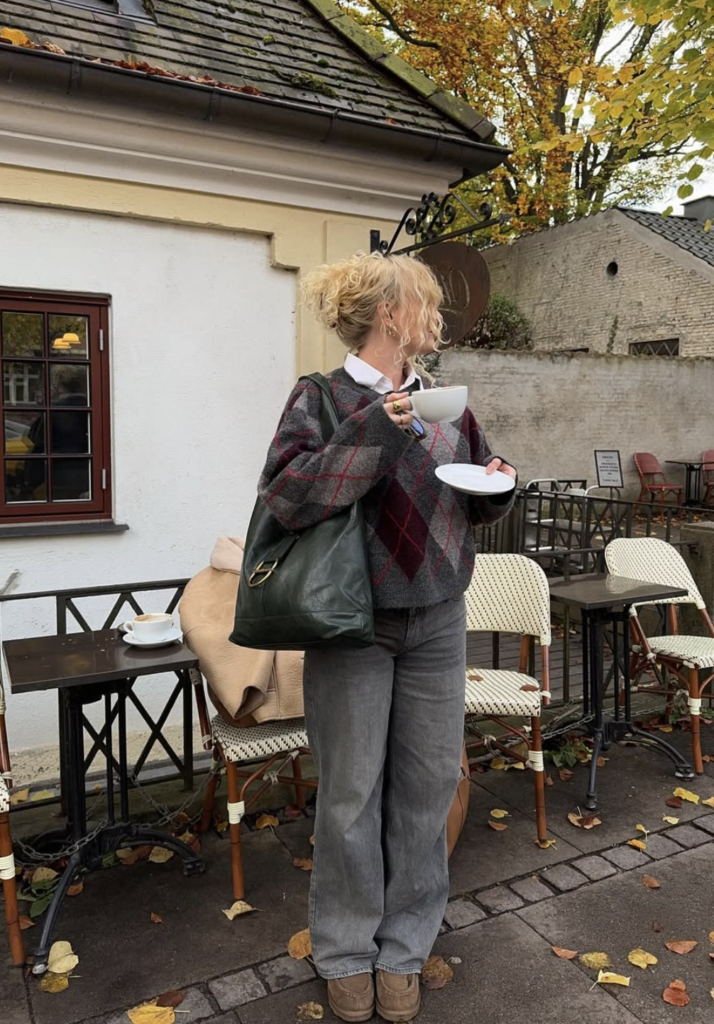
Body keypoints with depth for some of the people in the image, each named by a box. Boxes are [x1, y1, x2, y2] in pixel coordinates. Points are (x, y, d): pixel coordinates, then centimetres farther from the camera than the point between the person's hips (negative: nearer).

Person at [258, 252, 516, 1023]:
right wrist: (371, 431, -24)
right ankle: (346, 951, 31)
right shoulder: (324, 398, -7)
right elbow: (284, 499, -18)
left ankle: (404, 946, 32)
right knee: (352, 793, 7)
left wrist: (496, 483, -6)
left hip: (437, 623, 5)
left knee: (427, 785, 12)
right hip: (354, 624, -4)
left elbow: (474, 503, 17)